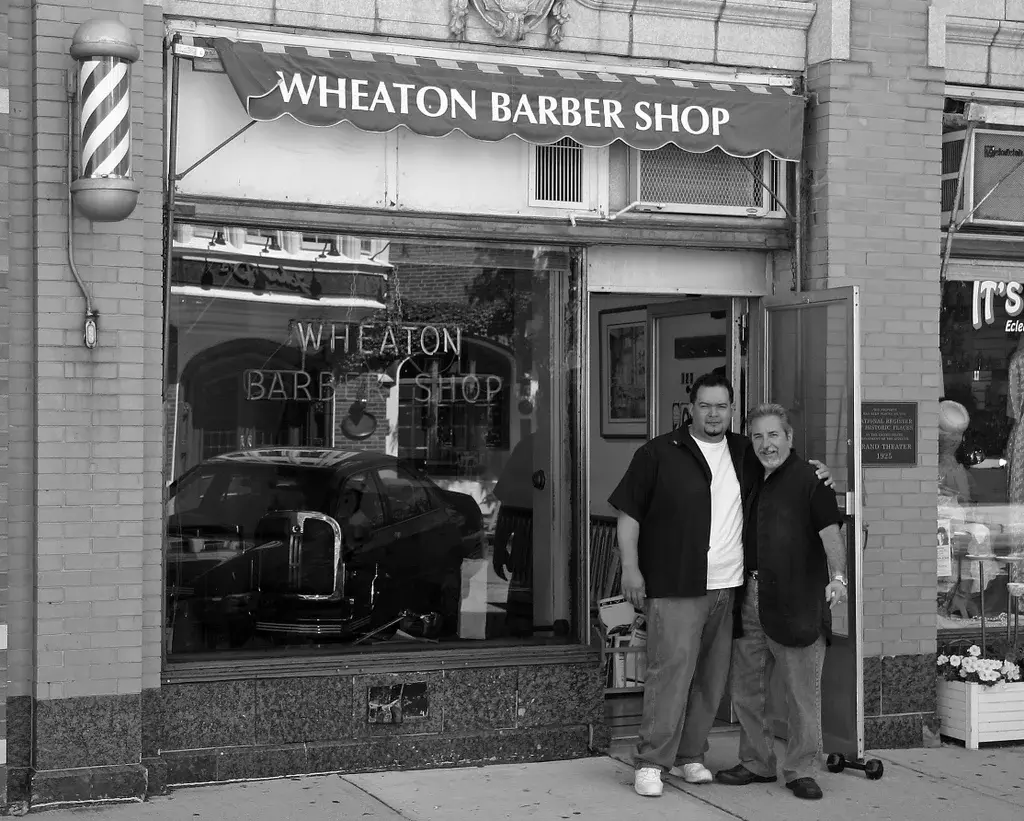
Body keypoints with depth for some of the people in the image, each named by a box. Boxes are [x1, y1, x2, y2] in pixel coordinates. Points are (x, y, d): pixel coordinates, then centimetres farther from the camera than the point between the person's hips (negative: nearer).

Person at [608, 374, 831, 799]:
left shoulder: (746, 454, 14)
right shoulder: (658, 453, -1)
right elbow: (628, 512, 0)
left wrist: (814, 471, 11)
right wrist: (630, 568, -7)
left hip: (729, 587, 5)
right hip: (676, 587, -5)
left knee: (712, 677, 8)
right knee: (671, 670, -10)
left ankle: (690, 755, 20)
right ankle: (651, 762, -3)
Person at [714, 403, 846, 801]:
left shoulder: (809, 480, -5)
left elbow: (831, 534, -11)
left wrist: (837, 576, -27)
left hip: (795, 601, -7)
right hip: (749, 600, 7)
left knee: (801, 692, 0)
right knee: (745, 688, 12)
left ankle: (800, 770, 12)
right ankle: (756, 764, 25)